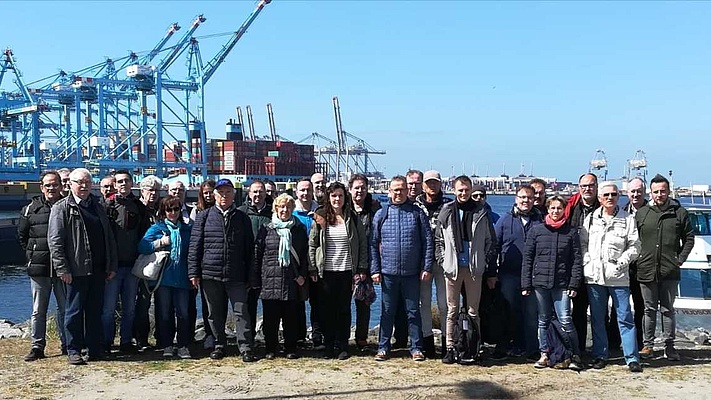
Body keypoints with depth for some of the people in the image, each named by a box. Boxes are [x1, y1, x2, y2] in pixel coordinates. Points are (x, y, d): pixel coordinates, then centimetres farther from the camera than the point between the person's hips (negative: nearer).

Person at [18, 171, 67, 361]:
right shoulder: (31, 208, 6)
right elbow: (22, 235, 15)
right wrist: (31, 254, 6)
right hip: (38, 268, 1)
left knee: (65, 308, 7)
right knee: (38, 310, 6)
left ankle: (67, 345, 17)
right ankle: (37, 346, 14)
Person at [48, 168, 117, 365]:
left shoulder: (98, 207, 15)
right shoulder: (62, 208, -3)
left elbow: (109, 238, 17)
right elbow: (55, 240, -9)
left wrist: (112, 265, 11)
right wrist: (62, 269, -15)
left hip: (98, 270, 5)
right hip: (76, 270, -5)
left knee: (95, 311, 10)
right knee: (74, 311, 3)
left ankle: (95, 348, 18)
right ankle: (73, 350, 12)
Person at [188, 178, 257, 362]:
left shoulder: (242, 218, 9)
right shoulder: (204, 216, 7)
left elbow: (249, 249, 10)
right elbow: (195, 245, 4)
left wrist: (250, 276, 5)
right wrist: (194, 272, -2)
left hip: (236, 276, 0)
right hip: (210, 274, 1)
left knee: (241, 312, -4)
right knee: (215, 314, 10)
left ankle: (246, 348, 1)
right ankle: (219, 345, 24)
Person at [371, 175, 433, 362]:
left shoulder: (417, 213, 3)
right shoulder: (381, 215, 5)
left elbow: (428, 241, 2)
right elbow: (373, 244, 5)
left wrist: (426, 267, -4)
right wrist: (375, 270, -1)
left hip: (412, 273, 0)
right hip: (388, 273, 1)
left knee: (413, 311, 7)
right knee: (387, 312, 8)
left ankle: (416, 348, 16)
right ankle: (383, 347, 18)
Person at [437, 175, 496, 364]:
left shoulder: (481, 212, 3)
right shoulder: (446, 212, 4)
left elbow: (491, 241, 8)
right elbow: (439, 240, 10)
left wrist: (484, 262, 2)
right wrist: (443, 261, 1)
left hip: (474, 268, 0)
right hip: (452, 268, 1)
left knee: (473, 311, 5)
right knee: (452, 310, 4)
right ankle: (450, 348, 10)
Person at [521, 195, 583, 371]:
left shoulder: (571, 232, 5)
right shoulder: (536, 230, 7)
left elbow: (577, 260, 3)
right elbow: (527, 258, 6)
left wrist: (574, 284, -5)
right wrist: (526, 284, 1)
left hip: (562, 284, -2)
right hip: (540, 282, 2)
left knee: (565, 320, -8)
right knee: (543, 321, 9)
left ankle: (575, 356, 4)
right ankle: (544, 355, 18)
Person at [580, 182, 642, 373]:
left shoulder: (627, 219, 4)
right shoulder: (591, 218, 9)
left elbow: (634, 246, 3)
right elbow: (582, 243, 11)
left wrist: (621, 262, -9)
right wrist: (587, 262, -2)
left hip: (618, 276, -2)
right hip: (594, 276, 2)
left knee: (625, 317, -2)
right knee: (597, 319, 9)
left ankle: (632, 357, 5)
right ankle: (600, 355, 18)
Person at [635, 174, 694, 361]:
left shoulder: (679, 212, 3)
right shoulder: (641, 213, 4)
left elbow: (689, 239, 9)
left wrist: (680, 259, 0)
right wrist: (638, 260, 0)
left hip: (670, 271, 0)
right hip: (646, 270, 1)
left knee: (668, 310, 8)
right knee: (649, 309, 9)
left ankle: (669, 345, 16)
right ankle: (648, 345, 16)